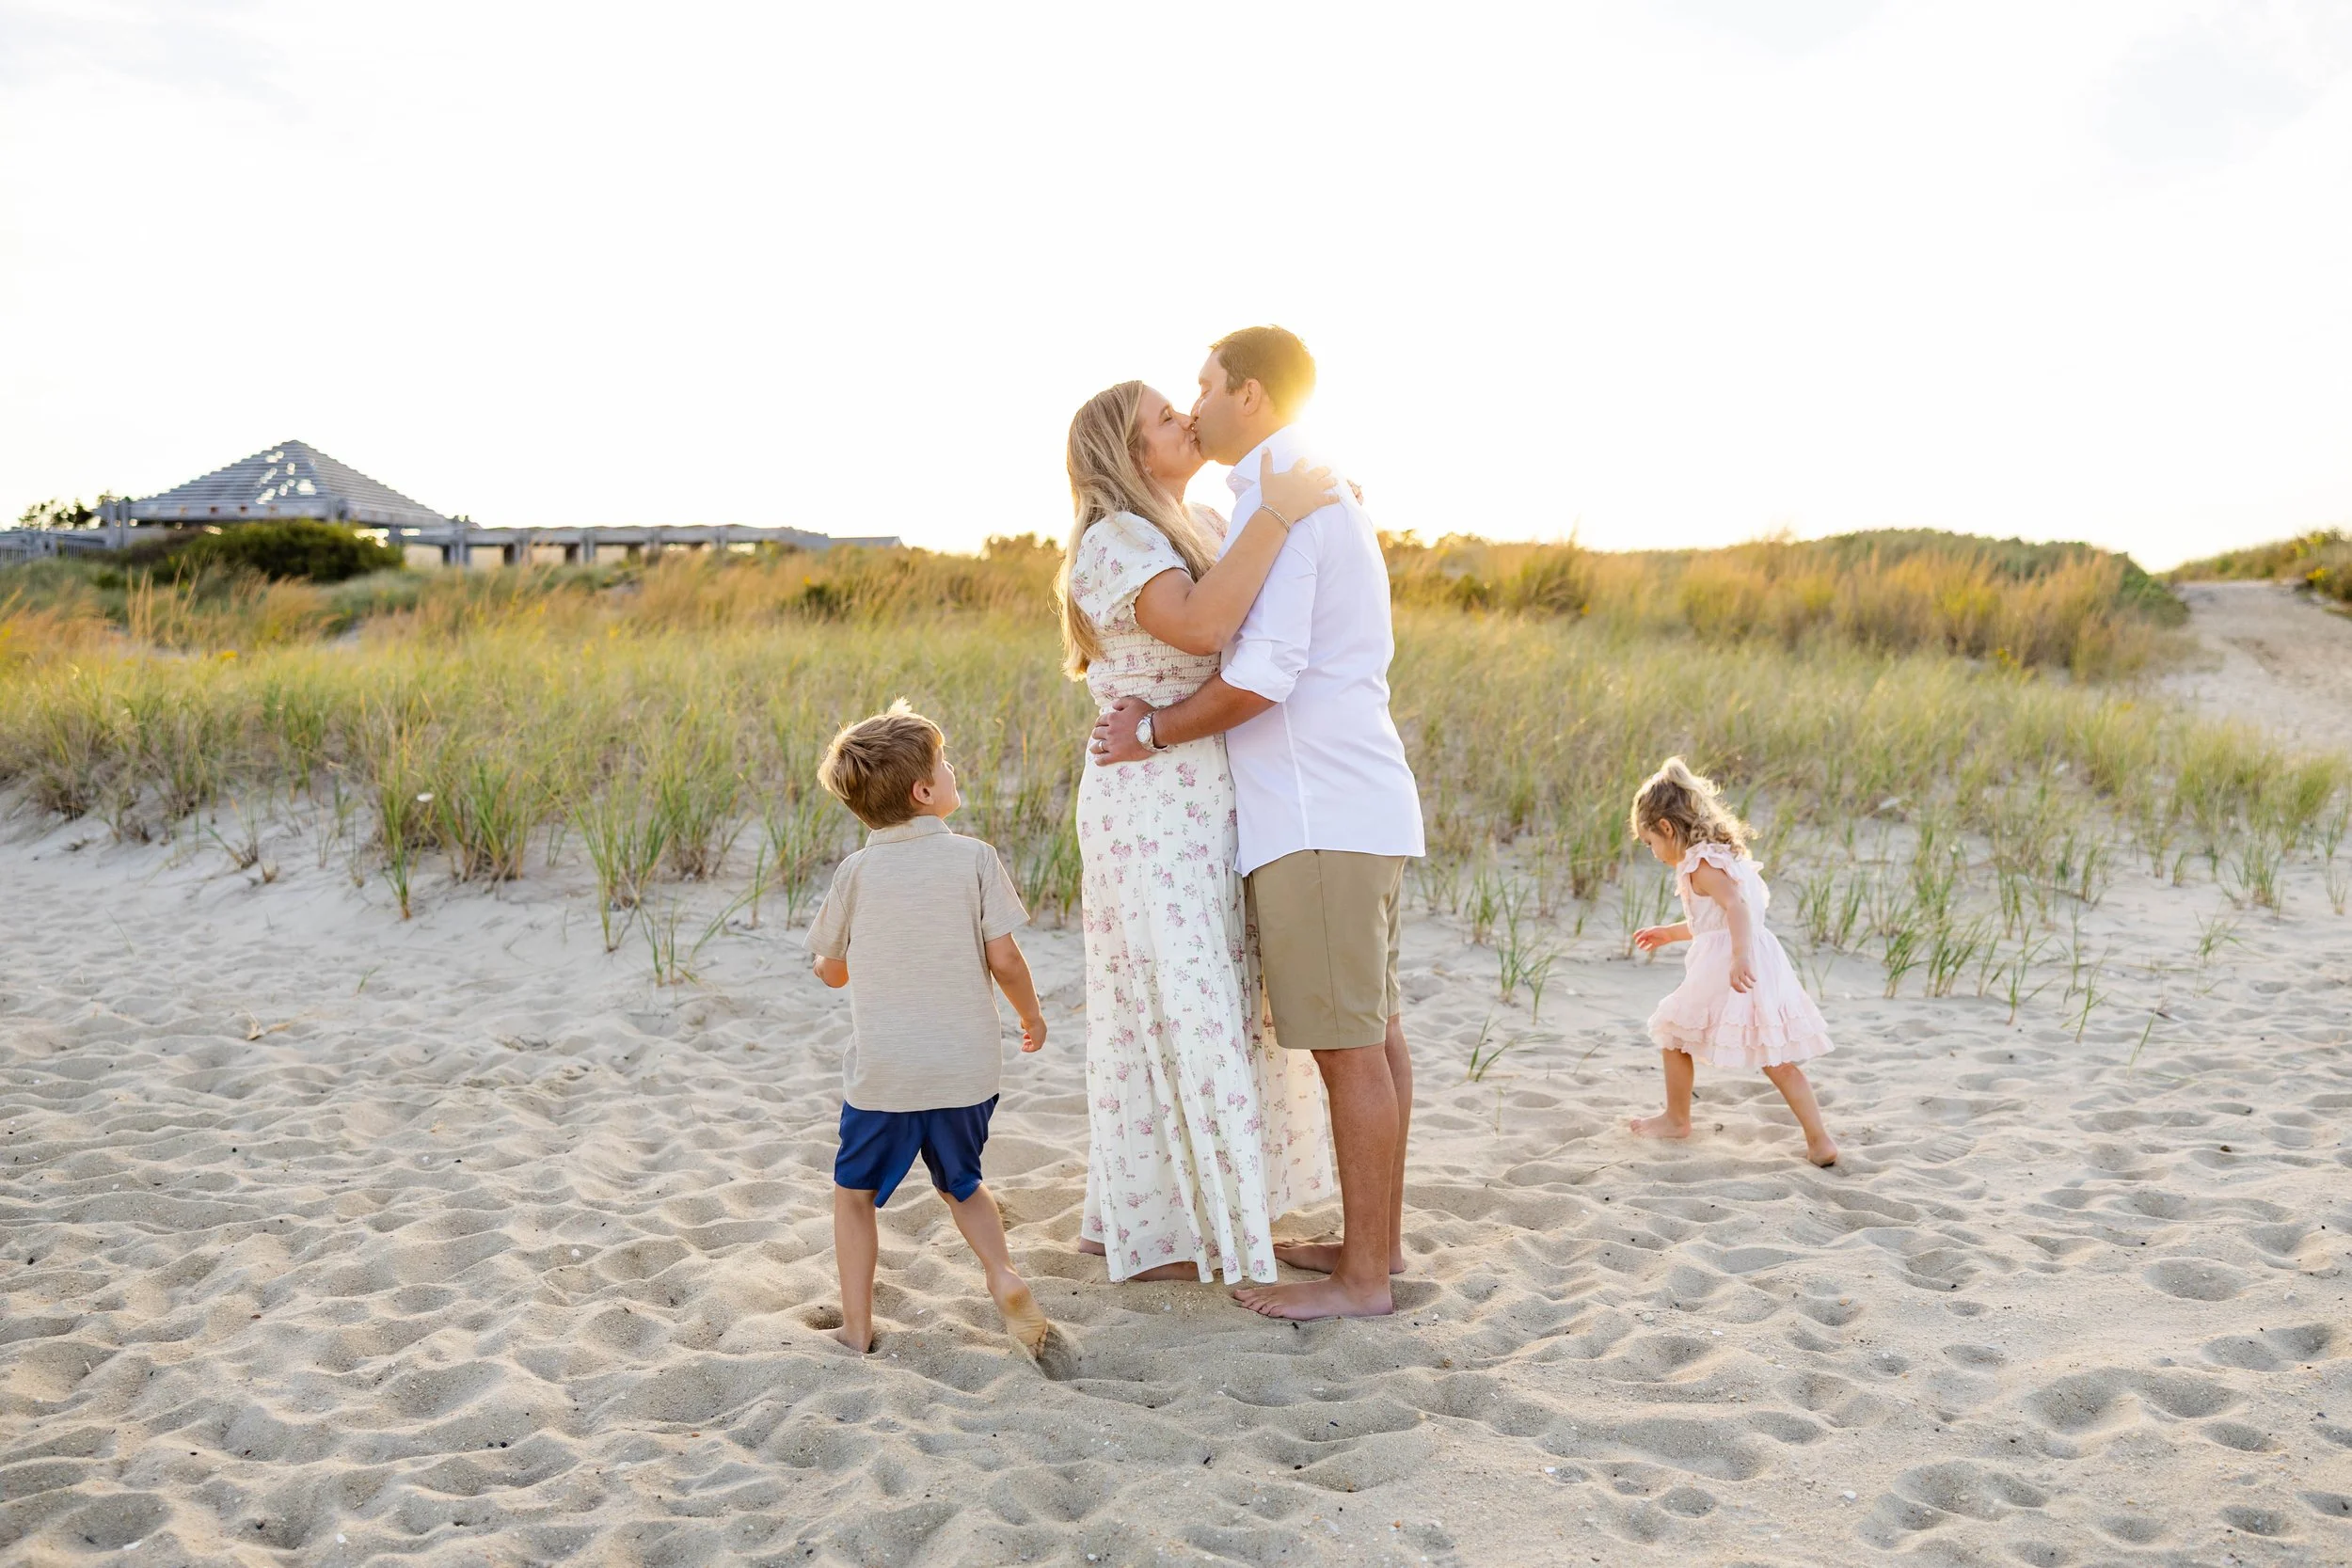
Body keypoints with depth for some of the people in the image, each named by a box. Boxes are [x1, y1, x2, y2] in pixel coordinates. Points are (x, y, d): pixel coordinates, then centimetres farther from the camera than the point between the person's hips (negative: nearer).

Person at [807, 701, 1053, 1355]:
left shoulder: (856, 872, -3)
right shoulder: (973, 858, -6)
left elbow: (831, 971, 6)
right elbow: (1004, 957, -7)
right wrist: (1031, 1015, 10)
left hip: (881, 1075, -1)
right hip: (965, 1069, 1)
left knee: (854, 1194, 18)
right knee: (961, 1184, 24)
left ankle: (856, 1328, 16)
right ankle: (1003, 1275, 3)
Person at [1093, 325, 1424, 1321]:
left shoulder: (1276, 498, -12)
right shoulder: (1326, 495, 20)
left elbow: (1266, 671, -21)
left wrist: (1154, 733, -8)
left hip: (1319, 813, -10)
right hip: (1357, 801, 10)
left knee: (1347, 1045, -4)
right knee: (1372, 1031, 14)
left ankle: (1363, 1278, 4)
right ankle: (1377, 1239, 24)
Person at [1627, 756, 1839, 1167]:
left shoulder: (1700, 864, -11)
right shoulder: (1725, 855, 20)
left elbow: (1738, 906, -28)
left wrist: (1740, 957, -39)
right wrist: (1668, 933, 44)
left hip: (1723, 970, -9)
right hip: (1763, 967, 9)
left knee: (1674, 1031, 14)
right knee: (1778, 1060, 9)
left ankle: (1677, 1118, 27)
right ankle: (1819, 1141, 4)